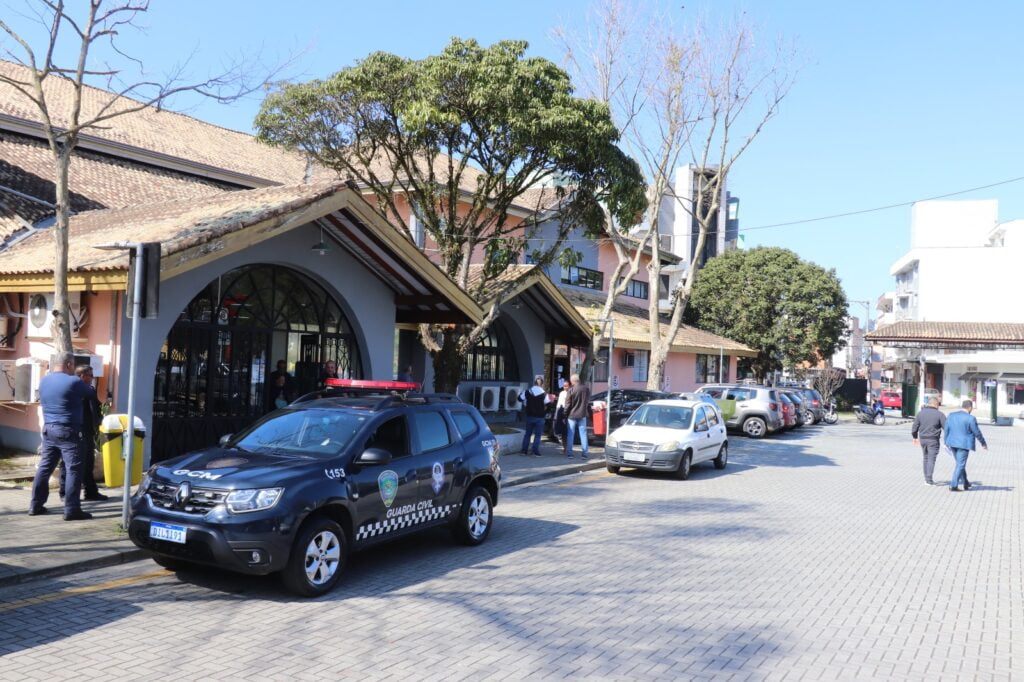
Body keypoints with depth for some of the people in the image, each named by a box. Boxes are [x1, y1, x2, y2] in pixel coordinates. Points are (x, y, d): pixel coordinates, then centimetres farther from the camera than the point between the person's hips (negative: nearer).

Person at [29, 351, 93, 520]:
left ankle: (36, 505, 20)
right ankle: (72, 510, -6)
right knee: (74, 469, -5)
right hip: (68, 432, -8)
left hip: (48, 429, 8)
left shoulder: (44, 380, 9)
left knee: (45, 467, 15)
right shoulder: (74, 382, -13)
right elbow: (89, 394, 1)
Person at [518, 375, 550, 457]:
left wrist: (520, 393, 27)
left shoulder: (527, 391, -3)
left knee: (527, 433, 14)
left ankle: (524, 450, 14)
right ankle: (535, 452, -3)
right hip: (539, 417, -3)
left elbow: (520, 399, 8)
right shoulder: (544, 393, -10)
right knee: (538, 435, 3)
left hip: (529, 416, 3)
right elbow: (548, 404, -5)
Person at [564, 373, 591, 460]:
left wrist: (565, 415, -1)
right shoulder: (586, 389, 1)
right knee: (583, 434, 8)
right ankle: (585, 453, 6)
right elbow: (588, 402, 11)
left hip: (572, 415, -3)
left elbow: (567, 404, -9)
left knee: (570, 435, 5)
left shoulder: (571, 390, -12)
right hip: (582, 415, 3)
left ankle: (569, 453, 4)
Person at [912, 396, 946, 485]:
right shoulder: (939, 414, -7)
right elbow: (946, 427, -8)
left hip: (922, 439, 4)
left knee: (926, 458, 17)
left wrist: (915, 437, 21)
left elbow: (915, 427, 8)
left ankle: (926, 478, 21)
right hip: (933, 440, -4)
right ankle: (929, 480, -5)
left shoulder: (920, 413, 4)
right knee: (931, 459, -1)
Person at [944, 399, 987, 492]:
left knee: (960, 463, 19)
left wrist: (946, 442, 18)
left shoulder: (951, 416, 5)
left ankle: (966, 484, 30)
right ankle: (953, 486, -4)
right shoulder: (970, 418, -12)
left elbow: (946, 430, 9)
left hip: (952, 443, 6)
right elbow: (977, 433, -6)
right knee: (960, 465, -1)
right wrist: (983, 443, 8)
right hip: (964, 444, -6)